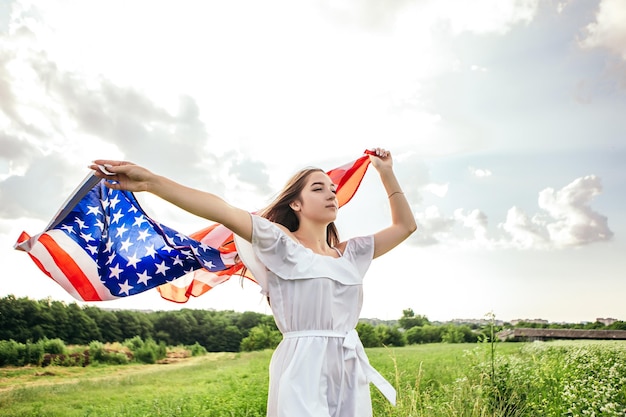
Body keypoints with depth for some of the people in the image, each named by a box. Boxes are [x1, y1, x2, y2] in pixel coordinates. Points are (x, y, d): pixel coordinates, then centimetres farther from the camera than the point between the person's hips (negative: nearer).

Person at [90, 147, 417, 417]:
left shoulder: (349, 254, 13)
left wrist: (386, 174, 14)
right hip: (304, 372, -6)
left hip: (351, 373, 6)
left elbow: (405, 225, 20)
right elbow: (225, 212, -17)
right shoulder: (282, 244, -4)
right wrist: (150, 181, -27)